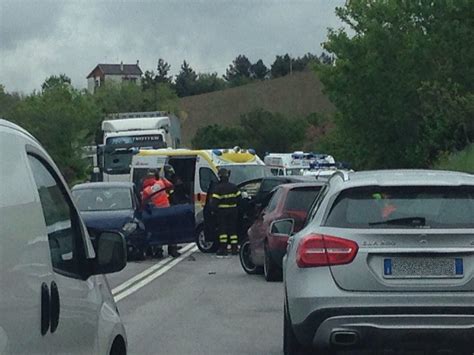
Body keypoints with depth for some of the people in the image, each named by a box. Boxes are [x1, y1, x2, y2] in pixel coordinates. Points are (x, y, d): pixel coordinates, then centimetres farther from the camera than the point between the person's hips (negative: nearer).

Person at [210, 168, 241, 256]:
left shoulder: (218, 188, -13)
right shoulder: (233, 187, 3)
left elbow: (214, 201, -16)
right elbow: (238, 198, 8)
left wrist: (214, 209, -2)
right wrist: (236, 208, 19)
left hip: (222, 210, -4)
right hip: (233, 210, 4)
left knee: (222, 229, 0)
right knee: (233, 229, 9)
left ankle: (223, 248, -4)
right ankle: (234, 248, 9)